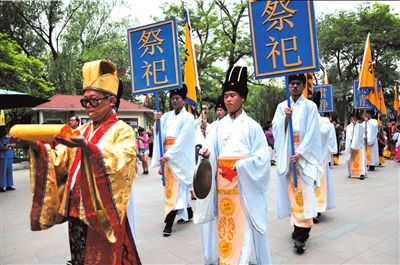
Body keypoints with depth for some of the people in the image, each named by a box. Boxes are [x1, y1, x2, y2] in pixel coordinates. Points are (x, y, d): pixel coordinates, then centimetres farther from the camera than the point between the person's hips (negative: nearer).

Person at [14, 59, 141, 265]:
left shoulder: (122, 131, -8)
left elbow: (119, 163, -26)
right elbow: (59, 162, 7)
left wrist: (86, 147, -38)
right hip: (77, 211, 6)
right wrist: (36, 146, -10)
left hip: (103, 214, -6)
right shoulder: (81, 132, 13)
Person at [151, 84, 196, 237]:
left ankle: (168, 223, -5)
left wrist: (168, 155, -19)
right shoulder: (166, 116, 12)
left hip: (180, 157, -6)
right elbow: (159, 134, 2)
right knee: (172, 186, 12)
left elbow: (183, 139, -13)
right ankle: (188, 213, 29)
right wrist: (157, 121, -16)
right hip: (167, 156, 6)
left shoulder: (188, 117, -3)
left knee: (176, 187, -7)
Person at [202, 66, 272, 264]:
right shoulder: (219, 125, 8)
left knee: (244, 223, 0)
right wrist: (207, 154, -20)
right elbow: (211, 151, 2)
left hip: (244, 181, -3)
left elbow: (262, 157, -6)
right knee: (225, 221, 9)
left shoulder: (251, 125, -2)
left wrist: (240, 166, -16)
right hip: (223, 180, 4)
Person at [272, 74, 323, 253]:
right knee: (292, 190, 5)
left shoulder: (310, 106, 1)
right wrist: (285, 118, -14)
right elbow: (275, 128, 4)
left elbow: (312, 132, -6)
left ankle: (301, 233, -9)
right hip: (287, 153, 3)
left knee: (304, 191, -8)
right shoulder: (282, 106, 11)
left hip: (304, 153, -3)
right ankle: (298, 225, 17)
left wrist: (300, 153, -14)